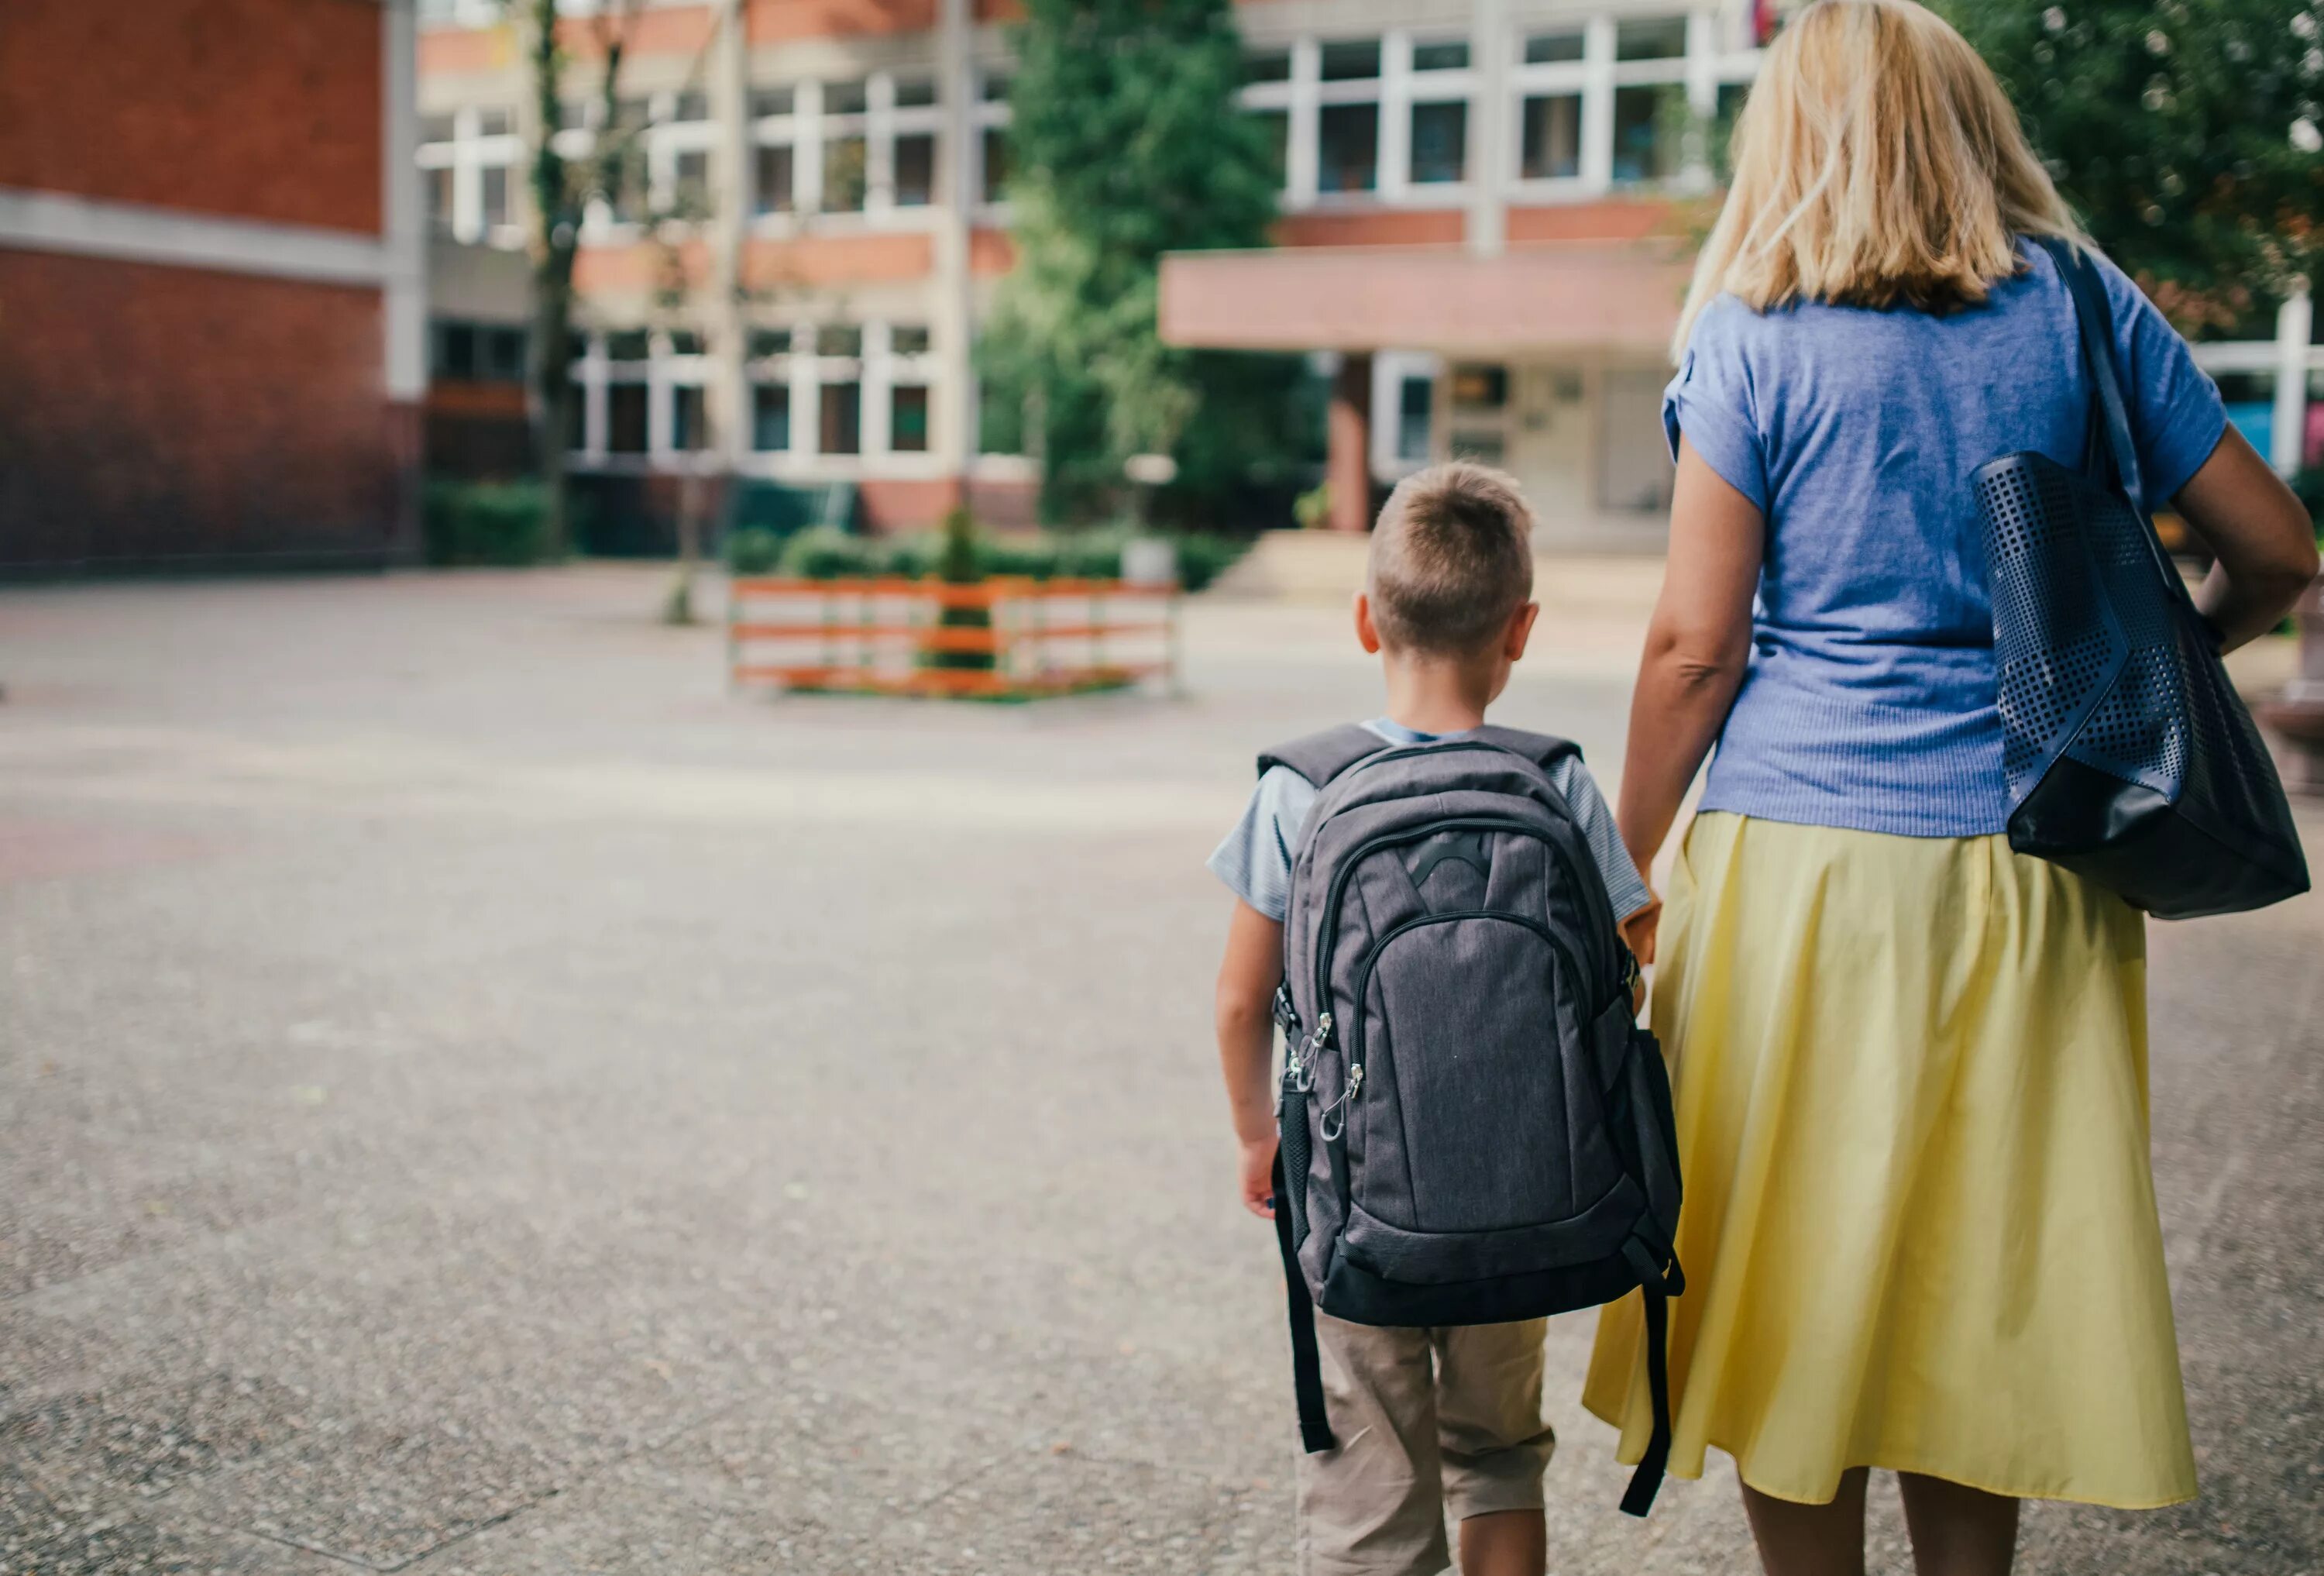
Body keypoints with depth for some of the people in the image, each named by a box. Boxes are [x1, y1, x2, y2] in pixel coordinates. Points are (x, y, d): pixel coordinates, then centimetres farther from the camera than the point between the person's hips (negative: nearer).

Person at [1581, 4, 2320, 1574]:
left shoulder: (1752, 339, -4)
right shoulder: (2088, 310, 5)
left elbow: (1694, 647, -7)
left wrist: (1625, 871, 3)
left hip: (1802, 850, -3)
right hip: (2030, 858, 3)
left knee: (1800, 1269, 9)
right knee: (1985, 1269, 15)